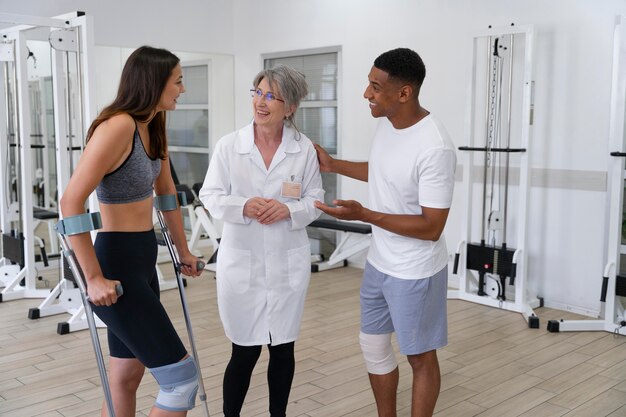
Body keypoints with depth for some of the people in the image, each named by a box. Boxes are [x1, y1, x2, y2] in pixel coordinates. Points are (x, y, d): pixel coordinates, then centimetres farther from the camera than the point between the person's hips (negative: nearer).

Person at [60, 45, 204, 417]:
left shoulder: (153, 127, 9)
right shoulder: (118, 126, -20)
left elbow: (166, 191, 20)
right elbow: (71, 202, -24)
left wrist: (184, 251, 24)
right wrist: (94, 278, -20)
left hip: (144, 261, 9)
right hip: (118, 264, -9)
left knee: (128, 376, 18)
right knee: (182, 375, -6)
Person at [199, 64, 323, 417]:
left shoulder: (304, 149, -3)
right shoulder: (229, 145, -5)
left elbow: (315, 200, 2)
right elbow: (210, 196, -2)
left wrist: (289, 209, -19)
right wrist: (243, 206, -20)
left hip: (288, 264, 2)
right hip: (241, 262, -1)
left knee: (283, 349, 14)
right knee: (245, 351, 6)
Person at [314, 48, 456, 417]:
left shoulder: (435, 149, -29)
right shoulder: (387, 122, -3)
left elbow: (431, 228, -27)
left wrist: (363, 215, -32)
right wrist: (332, 164, 14)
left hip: (414, 272, -9)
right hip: (378, 263, 9)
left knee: (420, 356, 11)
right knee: (373, 346, 20)